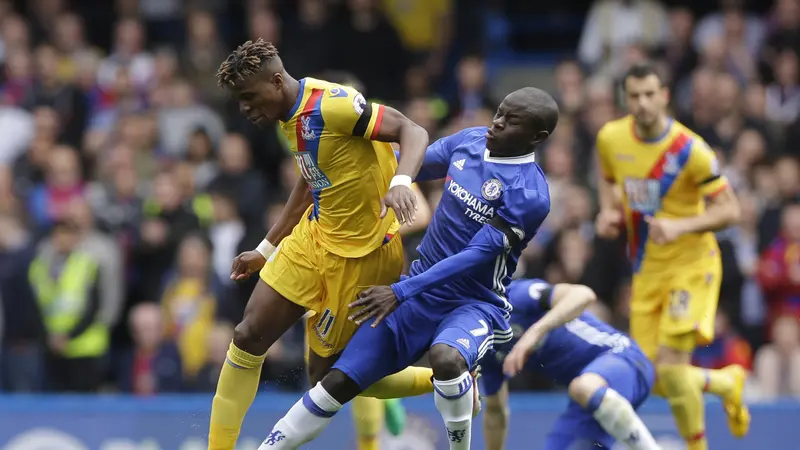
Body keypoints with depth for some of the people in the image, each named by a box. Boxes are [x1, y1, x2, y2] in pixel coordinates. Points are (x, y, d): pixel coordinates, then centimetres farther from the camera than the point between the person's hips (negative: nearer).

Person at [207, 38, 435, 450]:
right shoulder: (292, 118, 7)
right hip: (314, 236, 9)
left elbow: (412, 131, -25)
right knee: (248, 337, 2)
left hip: (360, 256, -9)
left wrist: (400, 181, -45)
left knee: (327, 374, -1)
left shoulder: (331, 104, -22)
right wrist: (266, 250, 25)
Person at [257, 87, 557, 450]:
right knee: (339, 383, -1)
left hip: (474, 305, -6)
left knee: (446, 358, -39)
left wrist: (401, 292, -29)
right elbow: (414, 164, 18)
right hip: (420, 291, 6)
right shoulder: (469, 141, -1)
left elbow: (479, 254, -25)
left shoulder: (529, 194, -21)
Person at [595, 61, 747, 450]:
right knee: (655, 378, 1)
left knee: (671, 367, -18)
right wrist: (607, 211, 0)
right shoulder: (610, 138, -3)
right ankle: (728, 383, 32)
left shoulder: (690, 150, -19)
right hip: (646, 269, 5)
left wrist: (681, 226, -29)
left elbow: (729, 210, -14)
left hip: (691, 264, -5)